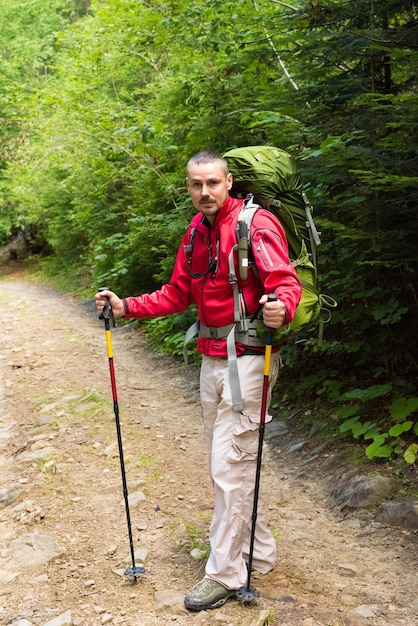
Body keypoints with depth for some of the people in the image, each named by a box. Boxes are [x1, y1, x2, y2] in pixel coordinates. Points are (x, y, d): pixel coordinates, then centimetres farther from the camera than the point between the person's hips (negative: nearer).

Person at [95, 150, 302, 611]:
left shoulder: (257, 224, -12)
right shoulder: (195, 233, 12)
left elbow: (286, 283, -20)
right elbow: (177, 295, 18)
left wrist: (281, 308, -42)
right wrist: (127, 307, 9)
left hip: (247, 358, -8)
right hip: (211, 360, 8)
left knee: (229, 465, -5)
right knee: (223, 461, 15)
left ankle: (224, 574, 9)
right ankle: (258, 552, 32)